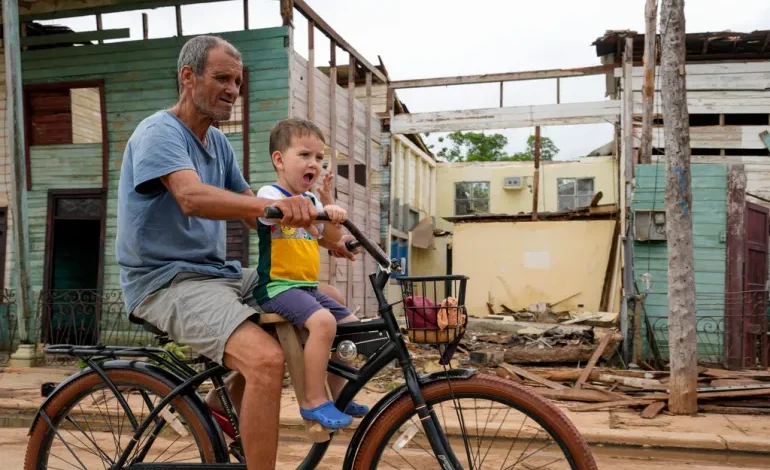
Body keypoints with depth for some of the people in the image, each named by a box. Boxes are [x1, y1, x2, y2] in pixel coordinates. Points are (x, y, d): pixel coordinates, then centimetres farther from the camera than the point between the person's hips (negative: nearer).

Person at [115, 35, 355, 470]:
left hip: (219, 272, 9)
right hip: (168, 281, -9)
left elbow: (251, 213, 11)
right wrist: (271, 205, -50)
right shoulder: (160, 132, -12)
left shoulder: (217, 141, 14)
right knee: (266, 359, -31)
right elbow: (193, 197, -32)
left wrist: (318, 234, -5)